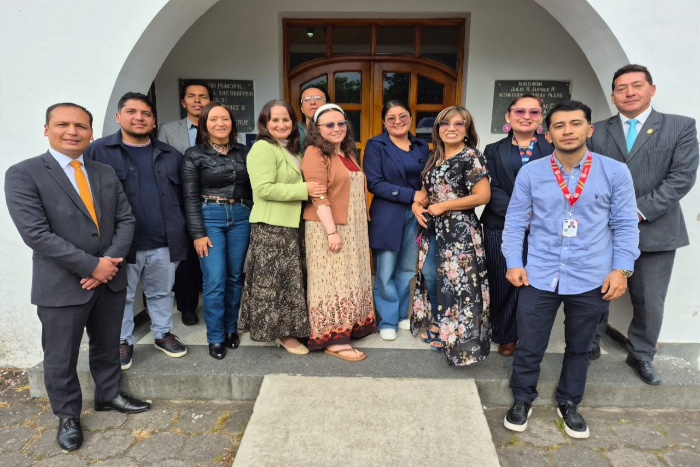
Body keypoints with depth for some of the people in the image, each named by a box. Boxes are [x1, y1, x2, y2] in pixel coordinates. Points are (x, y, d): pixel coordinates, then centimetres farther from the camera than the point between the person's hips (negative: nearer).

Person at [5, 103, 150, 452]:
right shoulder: (23, 174, -9)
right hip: (62, 286, -4)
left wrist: (111, 261, -12)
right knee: (61, 359, 12)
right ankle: (68, 416, 33)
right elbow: (36, 234, -18)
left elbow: (125, 220, 4)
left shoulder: (106, 173, 7)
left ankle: (108, 395, 42)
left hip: (110, 279, 5)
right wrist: (91, 265, -19)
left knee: (107, 347, 20)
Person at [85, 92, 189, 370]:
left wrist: (179, 233, 7)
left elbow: (181, 196, 11)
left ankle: (163, 334, 34)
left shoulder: (170, 155, 9)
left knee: (162, 293, 17)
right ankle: (123, 342, 29)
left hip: (164, 243, 3)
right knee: (121, 297, 12)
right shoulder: (98, 151, -3)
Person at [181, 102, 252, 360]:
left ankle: (231, 329, 25)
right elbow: (191, 197, -4)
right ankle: (215, 338, 10)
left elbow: (251, 188, 11)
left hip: (241, 218, 3)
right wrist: (198, 233, -9)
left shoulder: (243, 152, 8)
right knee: (214, 281, -5)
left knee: (235, 277, 9)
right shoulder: (194, 155, -1)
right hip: (210, 218, -3)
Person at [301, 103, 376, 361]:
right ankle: (333, 339, 5)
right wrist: (332, 231, -24)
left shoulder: (348, 152, 15)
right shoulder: (315, 153, -12)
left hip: (353, 228, 8)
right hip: (328, 228, -8)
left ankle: (347, 328, 27)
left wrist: (363, 222, 15)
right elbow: (319, 196, -19)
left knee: (349, 279, 14)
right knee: (332, 281, -3)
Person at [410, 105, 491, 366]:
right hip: (433, 228, 8)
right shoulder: (435, 157, 12)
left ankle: (457, 337, 16)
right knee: (429, 275, 13)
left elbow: (483, 196, -18)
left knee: (455, 282, -1)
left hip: (459, 230, -8)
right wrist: (416, 205, -2)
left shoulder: (470, 157, -11)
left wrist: (443, 206, -17)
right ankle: (438, 326, 33)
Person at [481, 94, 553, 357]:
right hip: (501, 228, 0)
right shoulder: (494, 150, 8)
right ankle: (506, 336, 24)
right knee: (504, 284, 6)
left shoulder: (553, 147, 8)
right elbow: (492, 189, -2)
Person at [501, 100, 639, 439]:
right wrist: (513, 263, -4)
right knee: (528, 345, 8)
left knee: (579, 347, 18)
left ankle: (568, 403, 40)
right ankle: (522, 399, 32)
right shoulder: (530, 172, -3)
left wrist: (621, 268, -5)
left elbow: (625, 225, 2)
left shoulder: (615, 172, -3)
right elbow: (515, 221, 1)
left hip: (591, 279, 1)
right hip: (539, 276, 0)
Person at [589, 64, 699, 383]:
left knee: (650, 302, 9)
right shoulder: (598, 132, 7)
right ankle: (591, 344, 32)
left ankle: (641, 356, 30)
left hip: (655, 230, 0)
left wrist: (640, 210, -15)